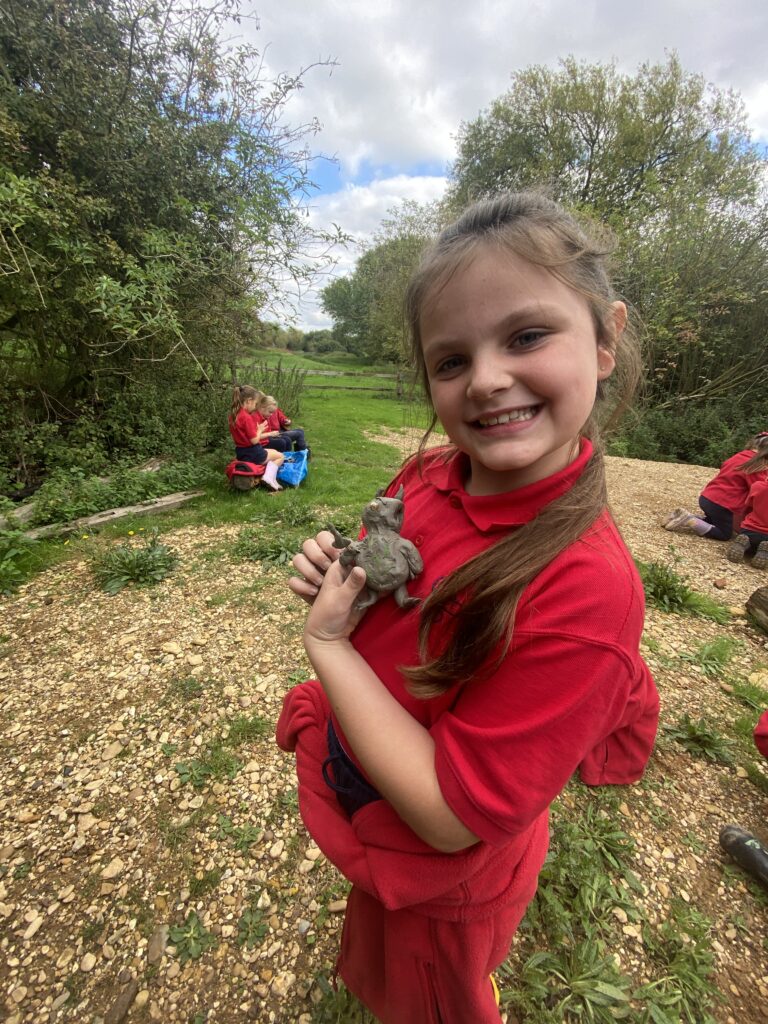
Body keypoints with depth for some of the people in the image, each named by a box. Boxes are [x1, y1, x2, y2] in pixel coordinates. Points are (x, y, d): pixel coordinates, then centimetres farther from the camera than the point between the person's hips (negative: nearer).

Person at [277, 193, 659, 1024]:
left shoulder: (584, 588, -37)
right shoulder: (426, 475, -17)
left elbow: (449, 816, -30)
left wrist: (325, 642, -27)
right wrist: (331, 575, -19)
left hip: (437, 883, -5)